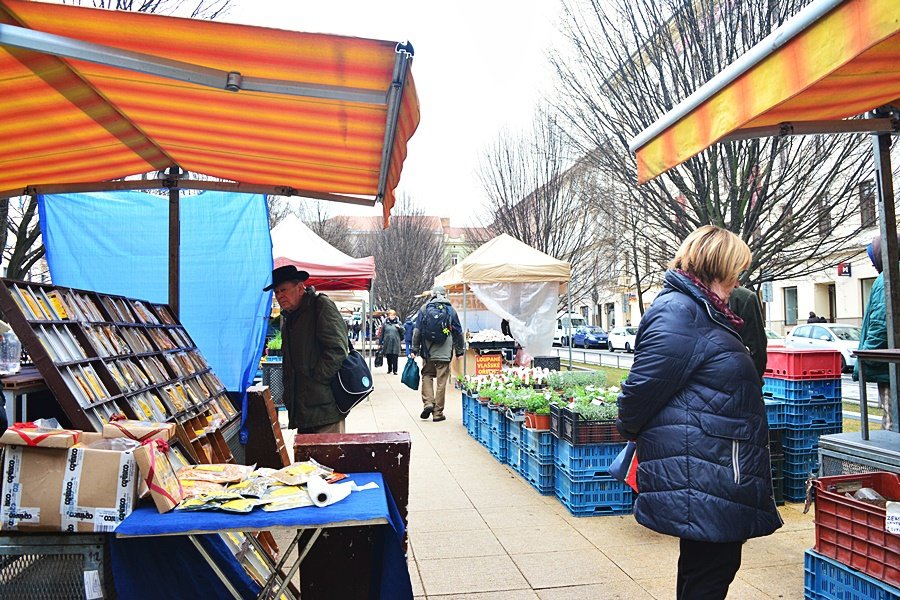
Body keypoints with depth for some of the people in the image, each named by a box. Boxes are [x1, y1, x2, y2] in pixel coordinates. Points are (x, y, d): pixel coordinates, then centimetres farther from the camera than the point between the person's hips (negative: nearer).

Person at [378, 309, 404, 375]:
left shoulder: (398, 323, 6)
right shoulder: (385, 323, 5)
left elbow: (403, 331, 9)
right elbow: (381, 333, 7)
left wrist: (399, 327, -11)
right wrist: (380, 342, 6)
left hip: (395, 343, -1)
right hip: (387, 343, 1)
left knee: (395, 357, -6)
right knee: (388, 357, 9)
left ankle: (395, 370, -2)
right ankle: (389, 369, 24)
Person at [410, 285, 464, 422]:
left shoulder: (424, 309, 3)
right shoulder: (451, 310, 5)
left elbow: (417, 331, 2)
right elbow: (458, 332, 9)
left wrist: (414, 349, 8)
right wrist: (460, 350, 18)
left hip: (428, 351, 0)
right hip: (444, 352, 0)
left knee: (427, 375, 16)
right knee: (441, 381, 3)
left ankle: (428, 403, -2)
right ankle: (438, 412, 7)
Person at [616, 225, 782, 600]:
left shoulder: (700, 310, 16)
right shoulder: (679, 311, -19)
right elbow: (644, 384, -22)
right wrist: (630, 428, -6)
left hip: (716, 471, 11)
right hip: (699, 474, -11)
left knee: (719, 562, 21)